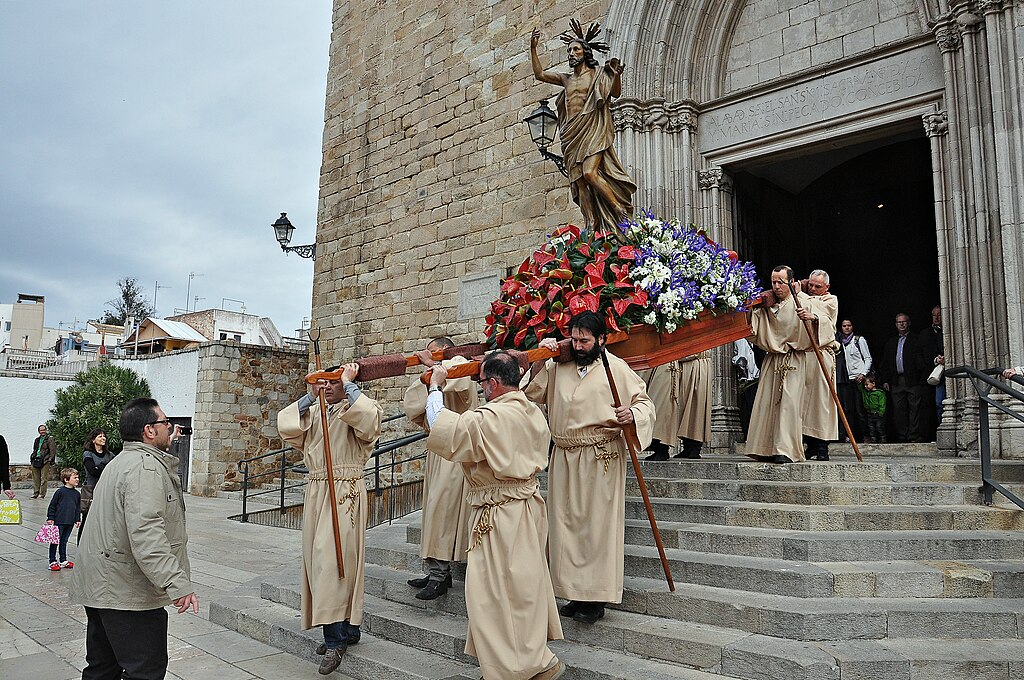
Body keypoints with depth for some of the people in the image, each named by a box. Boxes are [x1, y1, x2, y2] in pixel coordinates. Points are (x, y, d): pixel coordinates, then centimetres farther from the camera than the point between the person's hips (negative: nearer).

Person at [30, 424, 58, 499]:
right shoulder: (37, 440, 18)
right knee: (35, 478, 7)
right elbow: (34, 450, 26)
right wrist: (32, 457, 14)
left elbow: (53, 450, -6)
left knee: (43, 478, -5)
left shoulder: (49, 439, 0)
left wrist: (50, 459, -13)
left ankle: (42, 494, -2)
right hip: (36, 460, 6)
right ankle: (35, 493, 13)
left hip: (45, 461, -6)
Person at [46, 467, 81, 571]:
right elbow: (52, 505, -5)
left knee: (64, 542, 16)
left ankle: (63, 561, 23)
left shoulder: (77, 494, 8)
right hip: (59, 521, -5)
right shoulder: (60, 492, -10)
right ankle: (52, 562, 10)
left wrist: (78, 519, 12)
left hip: (70, 523, 5)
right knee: (55, 542, 2)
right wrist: (50, 518, -6)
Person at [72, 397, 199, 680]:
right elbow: (146, 532, -31)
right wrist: (177, 583, -34)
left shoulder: (122, 461, 15)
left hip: (98, 585, 11)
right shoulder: (146, 467, -20)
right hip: (127, 592, -11)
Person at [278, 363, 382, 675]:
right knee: (319, 559, 10)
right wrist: (311, 395, -1)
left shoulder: (356, 409, -1)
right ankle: (348, 629, 23)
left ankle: (335, 639, -6)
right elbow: (286, 426, 0)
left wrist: (349, 383, -14)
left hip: (344, 492, -7)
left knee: (331, 558, -13)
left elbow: (368, 418, -25)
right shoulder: (312, 413, 16)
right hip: (316, 492, 7)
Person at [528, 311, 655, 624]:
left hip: (601, 459, -4)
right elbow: (533, 394, 10)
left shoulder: (617, 368, -1)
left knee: (598, 524, -1)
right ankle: (576, 594, 20)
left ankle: (596, 597, 10)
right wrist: (540, 360, -1)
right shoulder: (558, 366, 10)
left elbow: (645, 401, 2)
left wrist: (633, 414, -20)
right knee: (566, 524, 8)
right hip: (564, 458, 5)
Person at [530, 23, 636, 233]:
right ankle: (593, 226, -6)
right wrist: (533, 48, 8)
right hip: (572, 135, 5)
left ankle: (622, 210, -15)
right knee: (579, 181, -5)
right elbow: (539, 74, 17)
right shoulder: (567, 79, 21)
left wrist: (617, 75, -15)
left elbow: (616, 93, 2)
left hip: (592, 130, -5)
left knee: (589, 172, -24)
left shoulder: (597, 74, 9)